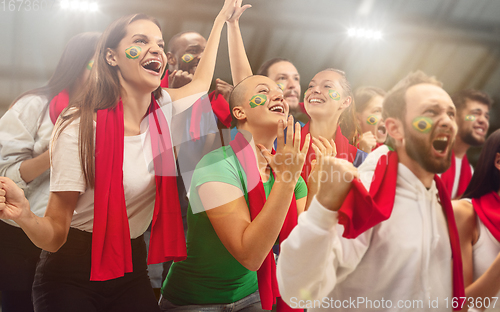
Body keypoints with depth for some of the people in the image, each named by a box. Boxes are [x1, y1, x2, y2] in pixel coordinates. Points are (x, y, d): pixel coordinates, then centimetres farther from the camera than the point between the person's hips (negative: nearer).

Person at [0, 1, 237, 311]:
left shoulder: (163, 110, -3)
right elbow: (55, 235, -18)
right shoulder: (79, 128, -19)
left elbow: (201, 83, 21)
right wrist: (25, 216, -40)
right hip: (72, 279, -5)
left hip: (132, 269, 5)